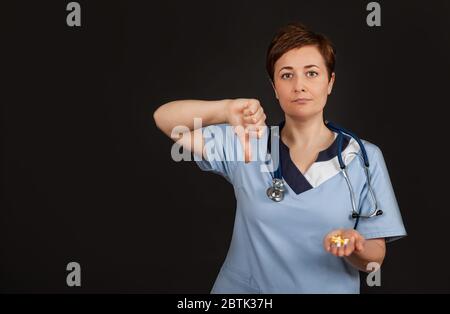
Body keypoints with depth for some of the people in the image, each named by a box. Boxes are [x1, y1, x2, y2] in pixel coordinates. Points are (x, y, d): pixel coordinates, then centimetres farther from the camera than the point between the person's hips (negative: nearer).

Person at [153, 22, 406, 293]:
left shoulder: (365, 158, -5)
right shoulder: (247, 143, -4)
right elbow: (164, 118, -7)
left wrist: (354, 248, -24)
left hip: (327, 288, 2)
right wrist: (226, 109, -23)